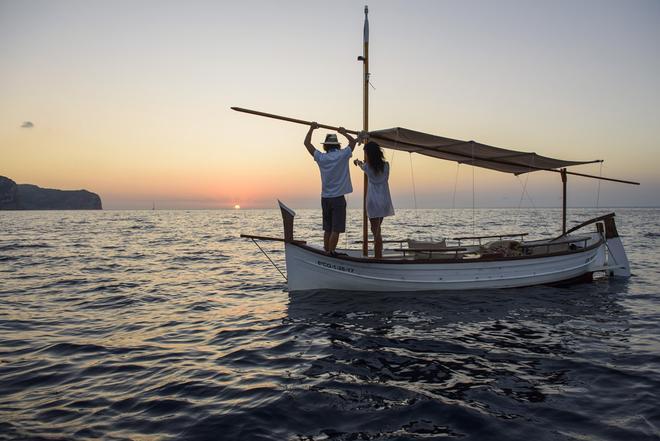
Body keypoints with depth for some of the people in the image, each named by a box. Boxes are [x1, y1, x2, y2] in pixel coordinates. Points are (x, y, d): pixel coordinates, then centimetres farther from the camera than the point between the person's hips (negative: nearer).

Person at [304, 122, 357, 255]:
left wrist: (312, 129, 18)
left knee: (327, 229, 12)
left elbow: (307, 143, 9)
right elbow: (353, 141, 11)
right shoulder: (342, 155, -4)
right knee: (336, 229, -4)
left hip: (325, 198, 4)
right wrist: (344, 132, 22)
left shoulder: (321, 158, 1)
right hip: (338, 198, -4)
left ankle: (326, 251, 15)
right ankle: (331, 253, -8)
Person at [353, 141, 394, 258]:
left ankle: (378, 257, -4)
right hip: (384, 200, 5)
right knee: (377, 229, 18)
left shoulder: (368, 167, -9)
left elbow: (362, 165, 15)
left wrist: (358, 162, 42)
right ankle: (379, 255, 24)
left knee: (376, 231, -3)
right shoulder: (385, 165, 0)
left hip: (373, 201, -5)